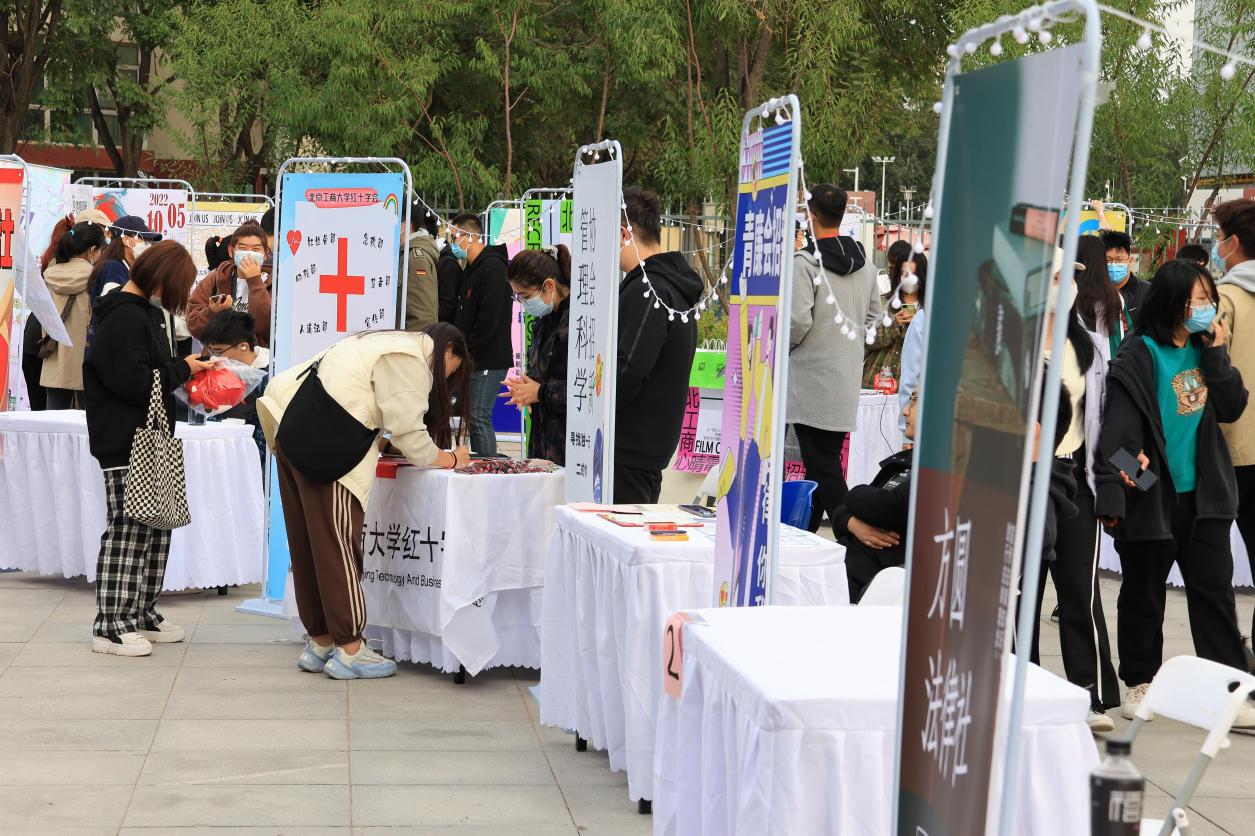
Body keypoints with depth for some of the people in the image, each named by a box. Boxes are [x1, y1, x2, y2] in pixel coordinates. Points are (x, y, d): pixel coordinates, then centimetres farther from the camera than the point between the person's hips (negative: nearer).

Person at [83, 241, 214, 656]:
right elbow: (134, 381, -21)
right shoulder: (123, 317, -15)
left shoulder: (146, 311, 17)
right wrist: (183, 369, -9)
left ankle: (142, 614, 21)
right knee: (127, 530, -8)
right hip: (124, 445, -10)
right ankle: (111, 626, -4)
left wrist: (187, 368, 9)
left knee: (157, 526, 13)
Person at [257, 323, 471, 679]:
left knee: (308, 543, 13)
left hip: (293, 432, 10)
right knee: (338, 543, -6)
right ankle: (349, 649, -2)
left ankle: (320, 642, 20)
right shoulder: (410, 360, -7)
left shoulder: (391, 345, 25)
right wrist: (445, 459, 6)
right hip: (324, 445, -10)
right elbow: (407, 429, -8)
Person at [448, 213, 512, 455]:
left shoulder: (492, 267, -12)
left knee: (479, 418, -10)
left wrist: (470, 353, -15)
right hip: (475, 362, 10)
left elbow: (489, 319, -20)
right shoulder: (473, 267, 20)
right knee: (476, 418, 9)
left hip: (488, 361, -10)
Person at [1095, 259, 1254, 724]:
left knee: (1215, 591, 4)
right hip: (1150, 495, -5)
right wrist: (1111, 494, -20)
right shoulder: (1138, 355, -12)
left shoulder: (1203, 350, 7)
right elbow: (1117, 428, -16)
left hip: (1204, 493, 5)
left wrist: (1217, 355, -8)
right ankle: (1140, 681, 24)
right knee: (1143, 594, 9)